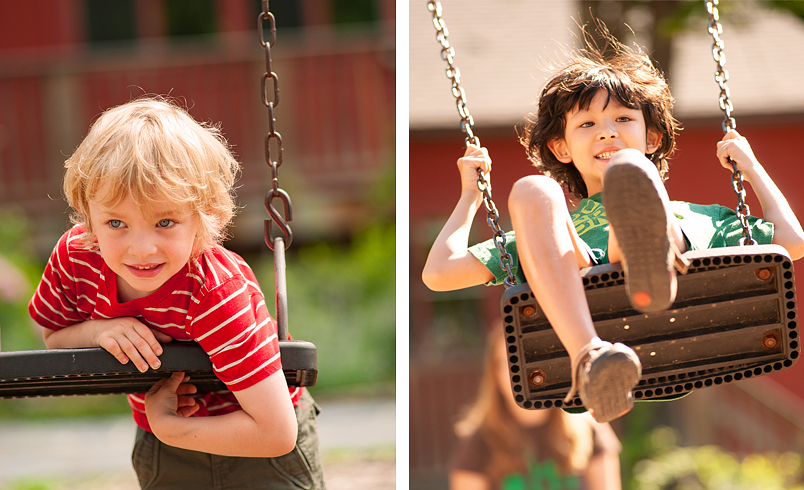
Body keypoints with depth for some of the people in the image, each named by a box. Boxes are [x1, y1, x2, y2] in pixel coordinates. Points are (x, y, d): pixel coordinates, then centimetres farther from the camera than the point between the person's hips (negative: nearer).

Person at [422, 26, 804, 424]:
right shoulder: (546, 233, 39)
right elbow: (439, 274, 30)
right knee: (531, 191, -21)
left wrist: (749, 166, 41)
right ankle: (590, 360, -47)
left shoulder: (693, 218, 40)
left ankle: (654, 254, -63)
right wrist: (471, 196, 41)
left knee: (629, 168, -20)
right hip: (572, 325, 1)